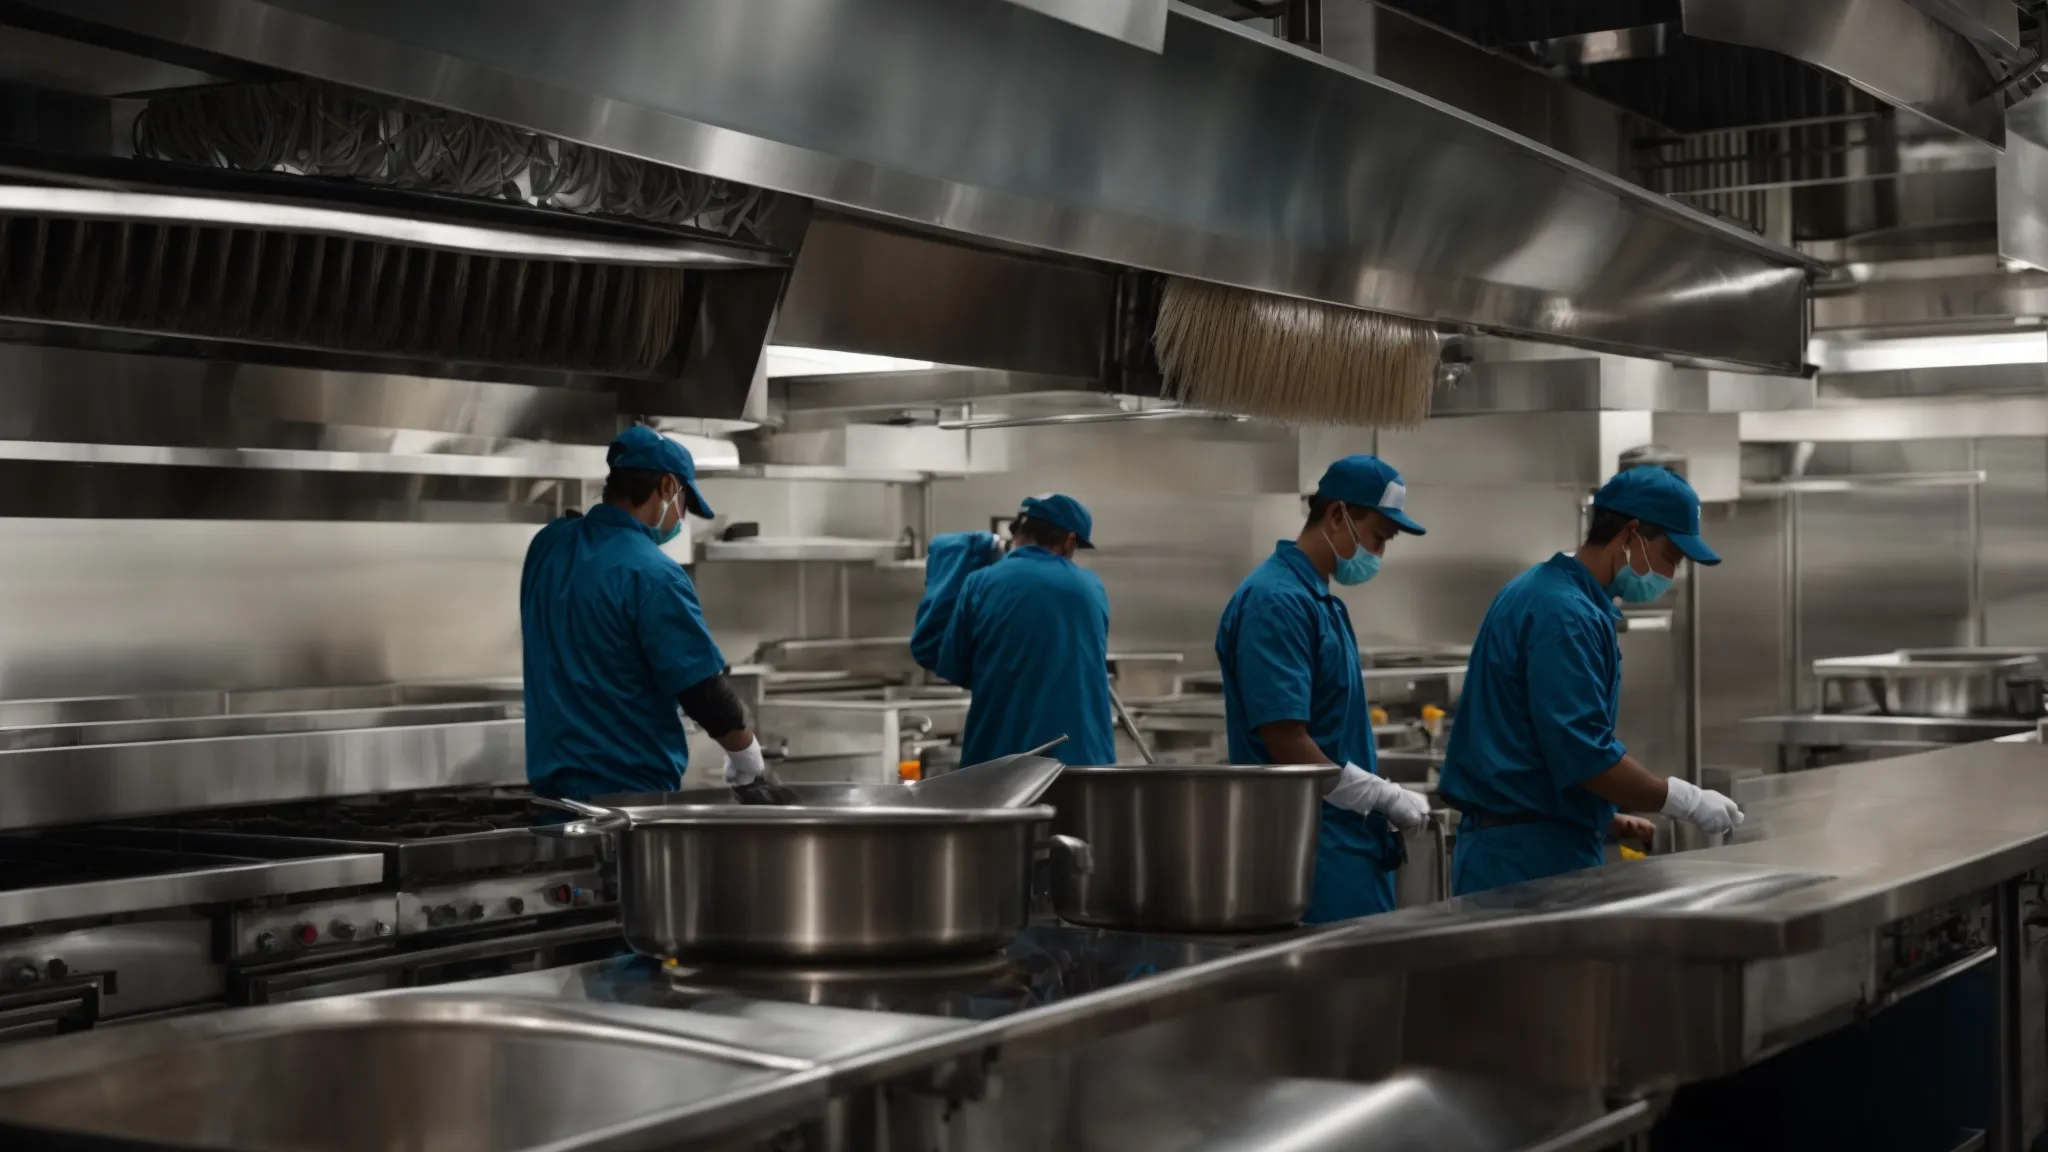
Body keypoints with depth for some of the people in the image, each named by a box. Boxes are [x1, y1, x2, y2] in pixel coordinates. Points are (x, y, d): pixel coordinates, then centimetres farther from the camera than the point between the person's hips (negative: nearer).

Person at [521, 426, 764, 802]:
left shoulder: (546, 544, 3)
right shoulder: (653, 575, -19)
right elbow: (704, 693, -16)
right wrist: (746, 753, 0)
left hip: (551, 778, 8)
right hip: (630, 791, -7)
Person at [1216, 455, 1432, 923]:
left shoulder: (1321, 601, 16)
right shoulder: (1276, 602, -16)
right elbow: (1288, 747, -21)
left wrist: (1381, 812, 16)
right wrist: (1387, 799, -14)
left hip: (1350, 848, 10)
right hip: (1313, 855, -10)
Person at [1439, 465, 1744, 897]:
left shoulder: (1545, 594, 15)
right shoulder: (1565, 614, -17)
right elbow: (1585, 755, -22)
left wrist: (1605, 818, 20)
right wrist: (1687, 801, -13)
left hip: (1514, 844, 10)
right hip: (1531, 856, -10)